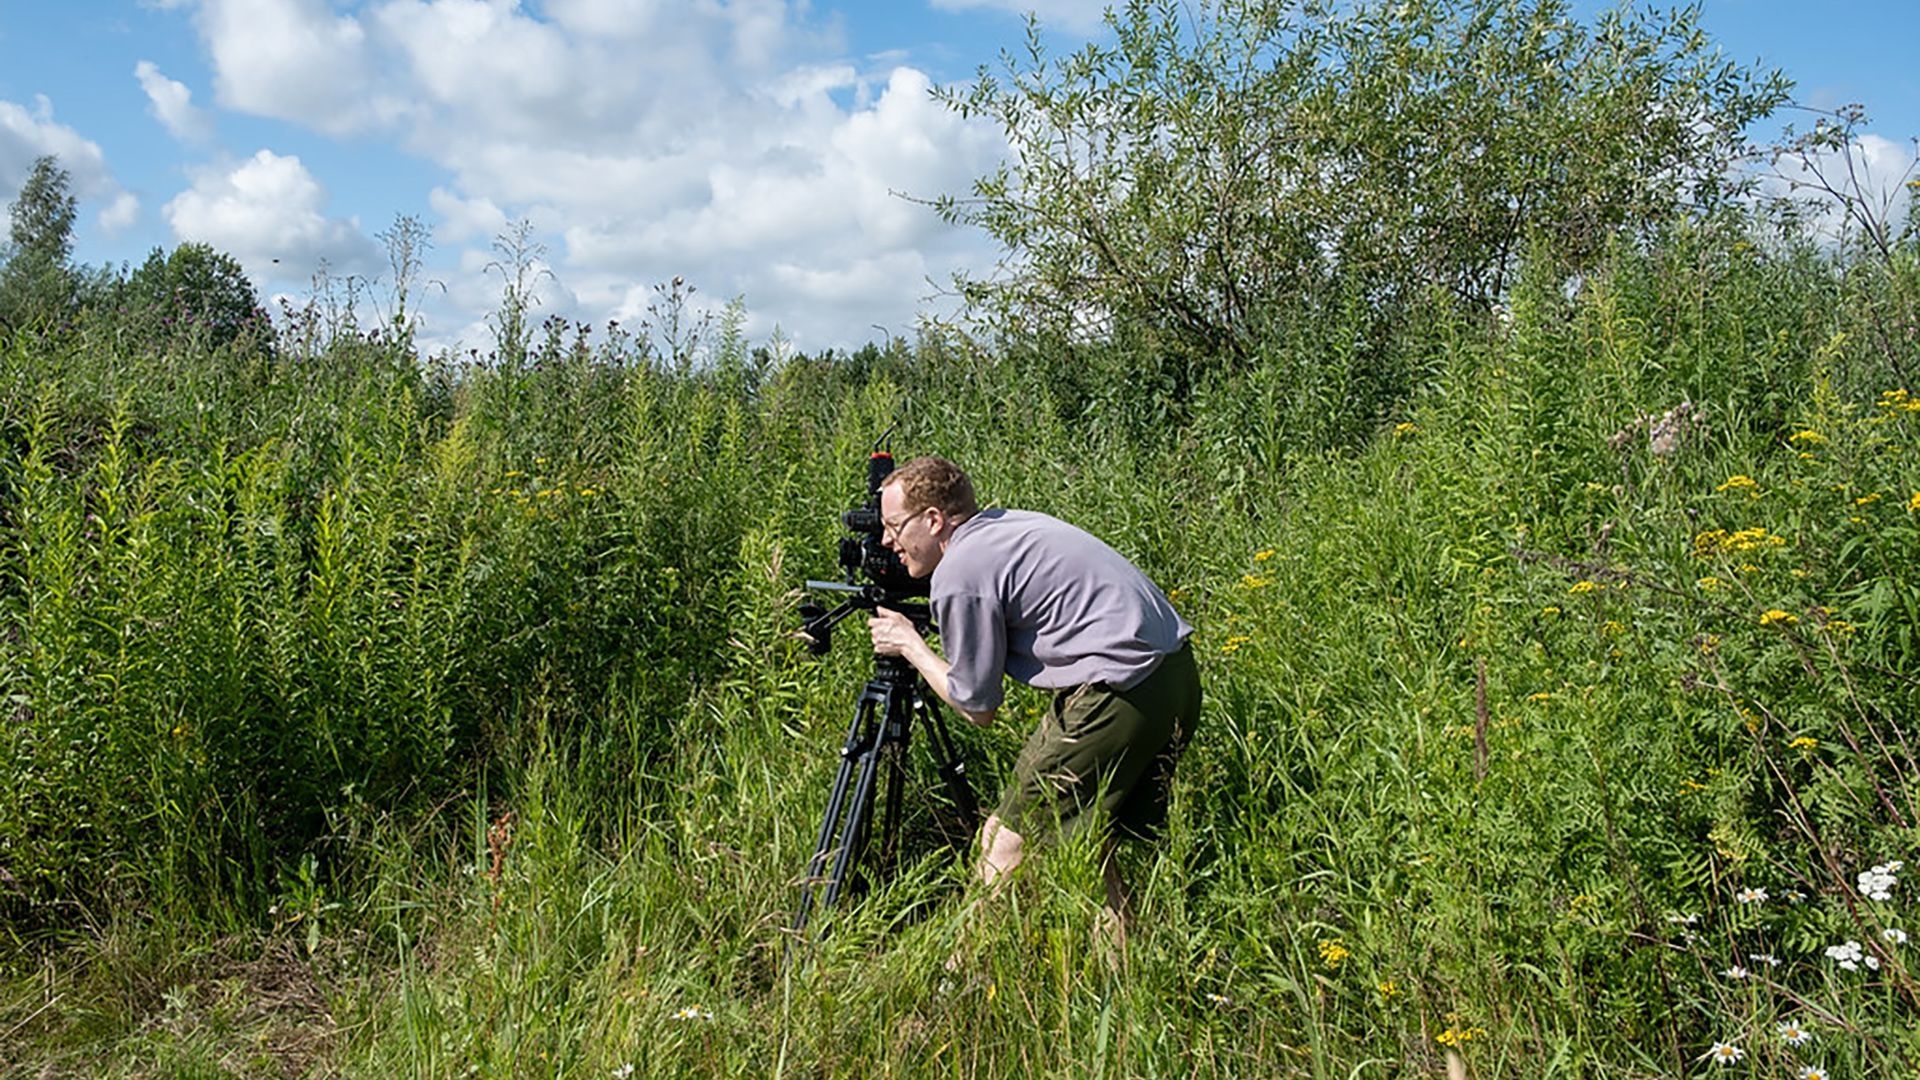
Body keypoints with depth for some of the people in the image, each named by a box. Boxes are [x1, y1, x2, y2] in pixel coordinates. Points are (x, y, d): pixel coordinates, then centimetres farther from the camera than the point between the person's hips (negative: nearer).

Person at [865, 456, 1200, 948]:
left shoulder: (958, 574, -9)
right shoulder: (1007, 522, 17)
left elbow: (977, 706, -1)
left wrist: (908, 644, 11)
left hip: (1121, 694, -10)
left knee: (1004, 843, 0)